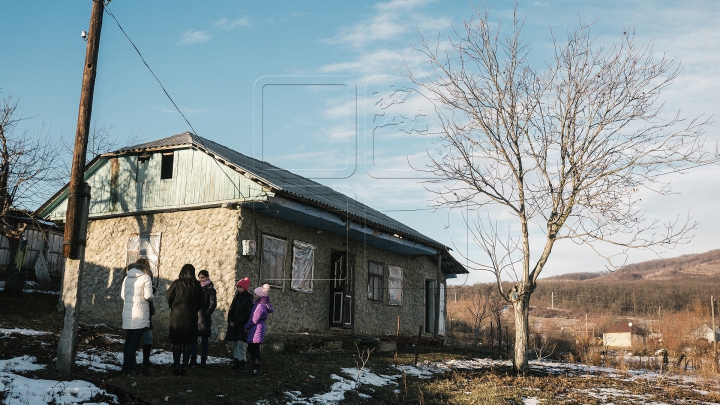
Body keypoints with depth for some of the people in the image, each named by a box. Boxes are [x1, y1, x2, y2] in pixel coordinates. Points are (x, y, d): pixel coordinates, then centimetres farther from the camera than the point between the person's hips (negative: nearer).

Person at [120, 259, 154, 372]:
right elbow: (148, 296, -13)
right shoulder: (145, 278, -7)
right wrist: (152, 297, 7)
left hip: (127, 312, 5)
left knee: (128, 340, 14)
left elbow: (122, 295, 11)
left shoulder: (127, 278, 9)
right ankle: (128, 365, -3)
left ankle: (127, 364, 17)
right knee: (135, 341, -1)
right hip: (140, 313, -5)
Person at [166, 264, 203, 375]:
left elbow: (169, 298, -1)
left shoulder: (177, 284, -6)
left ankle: (176, 367, 3)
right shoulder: (196, 285, -1)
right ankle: (185, 367, 5)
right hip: (191, 318, 1)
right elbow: (200, 302, 4)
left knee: (176, 342, 5)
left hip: (176, 316, -1)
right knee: (188, 343, 6)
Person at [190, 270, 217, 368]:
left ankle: (203, 361, 3)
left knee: (205, 339, 1)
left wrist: (206, 314, -13)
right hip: (195, 317, 5)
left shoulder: (210, 289, -1)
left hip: (204, 319, -4)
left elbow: (213, 304, -6)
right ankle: (193, 360, 11)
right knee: (193, 338, 5)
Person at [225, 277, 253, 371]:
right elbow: (231, 310, 14)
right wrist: (230, 321, -3)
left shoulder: (248, 299, -6)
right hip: (233, 325, 6)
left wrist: (236, 323, -13)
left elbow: (247, 314, -10)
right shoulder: (236, 297, 13)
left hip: (242, 326, -6)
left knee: (240, 343, -13)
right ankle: (236, 362, 11)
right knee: (234, 344, 6)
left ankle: (242, 363, -9)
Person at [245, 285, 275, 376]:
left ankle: (256, 370, 0)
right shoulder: (258, 304, 14)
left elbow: (254, 320, -15)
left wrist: (246, 327, -4)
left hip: (257, 329, -10)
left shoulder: (261, 306, -17)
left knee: (255, 350, -5)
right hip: (253, 330, 10)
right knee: (250, 349, 14)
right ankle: (256, 368, 21)